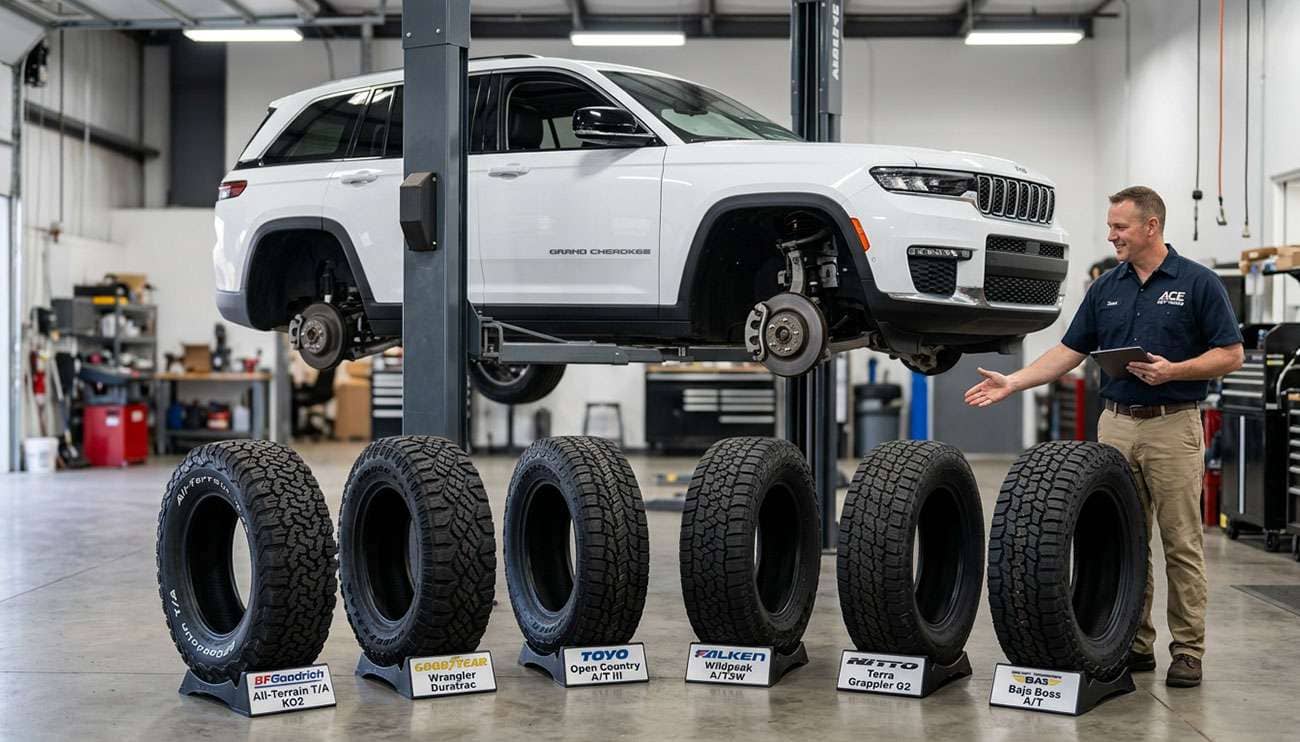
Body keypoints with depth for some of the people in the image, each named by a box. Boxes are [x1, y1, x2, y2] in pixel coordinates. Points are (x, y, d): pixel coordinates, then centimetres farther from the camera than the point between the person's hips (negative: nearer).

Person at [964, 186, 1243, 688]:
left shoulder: (1198, 283, -5)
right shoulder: (1106, 288, 9)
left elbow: (1230, 355, -6)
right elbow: (1069, 352, 9)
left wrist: (1172, 371, -20)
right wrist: (1013, 383, -1)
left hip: (1173, 426, -5)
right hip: (1116, 424, 5)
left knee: (1181, 544, 0)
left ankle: (1188, 650, 8)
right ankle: (1134, 643, 17)